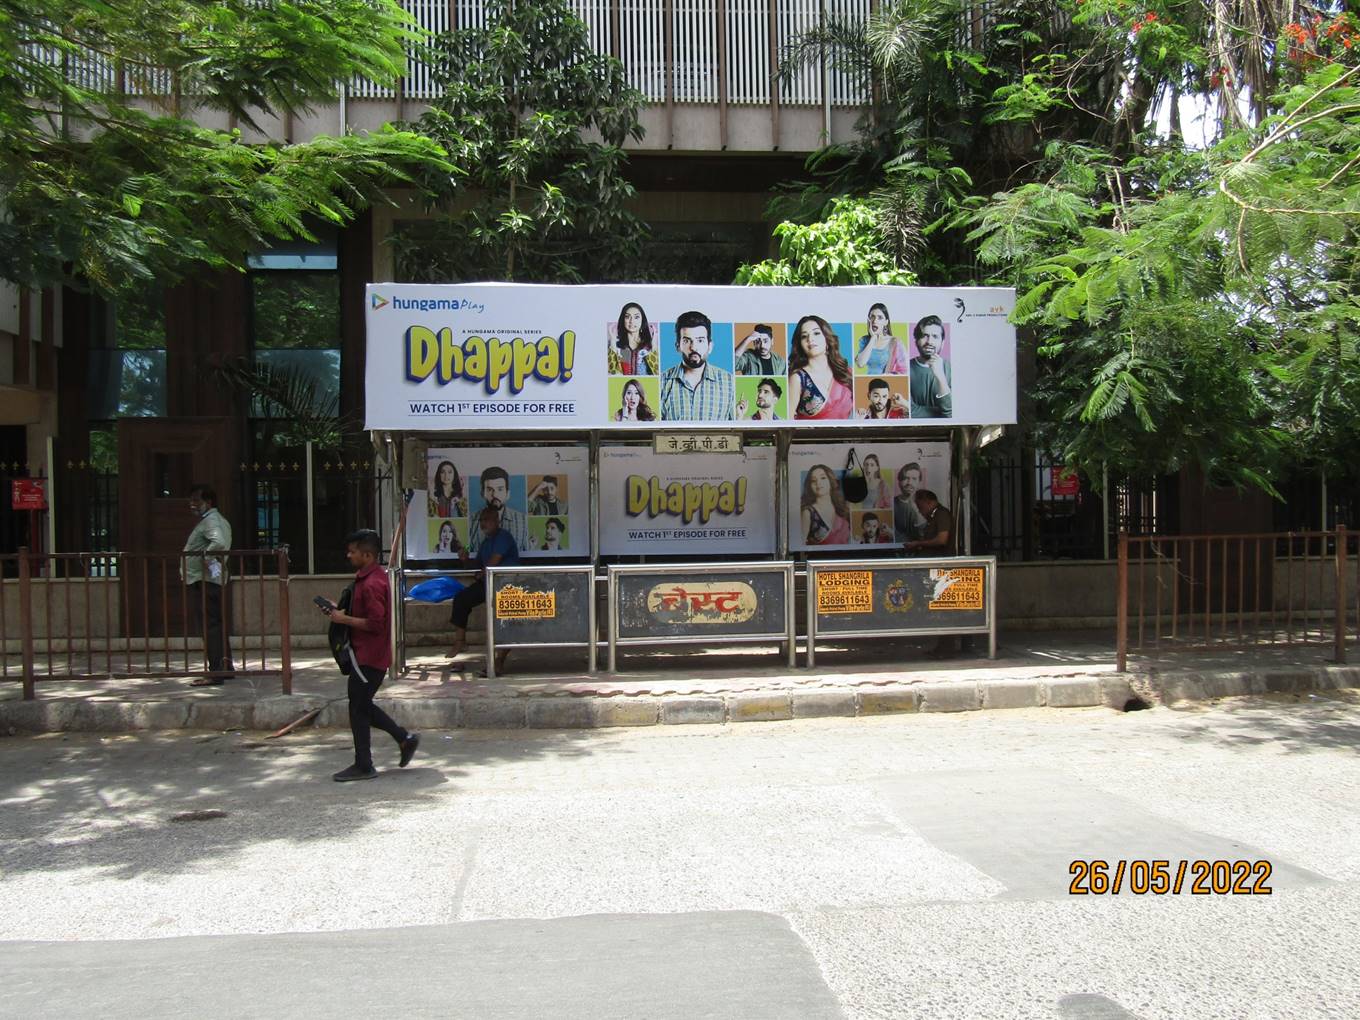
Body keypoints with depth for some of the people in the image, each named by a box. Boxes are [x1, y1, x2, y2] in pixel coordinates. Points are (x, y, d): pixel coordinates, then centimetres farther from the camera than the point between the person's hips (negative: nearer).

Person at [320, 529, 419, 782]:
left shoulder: (372, 583, -21)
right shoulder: (371, 577, 12)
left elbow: (375, 623, -25)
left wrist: (344, 619, -17)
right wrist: (341, 611, 9)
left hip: (368, 657, -10)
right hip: (366, 654, 10)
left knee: (359, 708, -1)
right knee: (362, 705, 16)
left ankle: (363, 766, 9)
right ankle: (405, 738, 21)